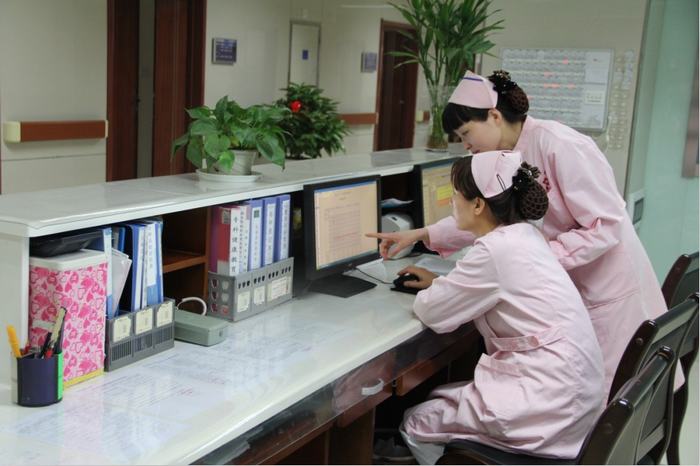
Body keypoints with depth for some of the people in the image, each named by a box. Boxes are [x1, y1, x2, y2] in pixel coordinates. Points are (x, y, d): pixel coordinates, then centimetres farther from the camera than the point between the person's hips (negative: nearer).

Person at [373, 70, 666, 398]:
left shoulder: (558, 144, -22)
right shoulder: (509, 158, 3)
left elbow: (606, 226, -22)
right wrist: (420, 235, 8)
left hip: (609, 293, -8)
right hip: (566, 292, 8)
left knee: (606, 397, 2)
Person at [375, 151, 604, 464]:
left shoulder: (496, 250, -19)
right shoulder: (522, 236, 8)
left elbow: (432, 312, -10)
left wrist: (429, 291, 11)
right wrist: (440, 282, 22)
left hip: (550, 404, -9)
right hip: (568, 391, 9)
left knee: (416, 424, 5)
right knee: (438, 399, 20)